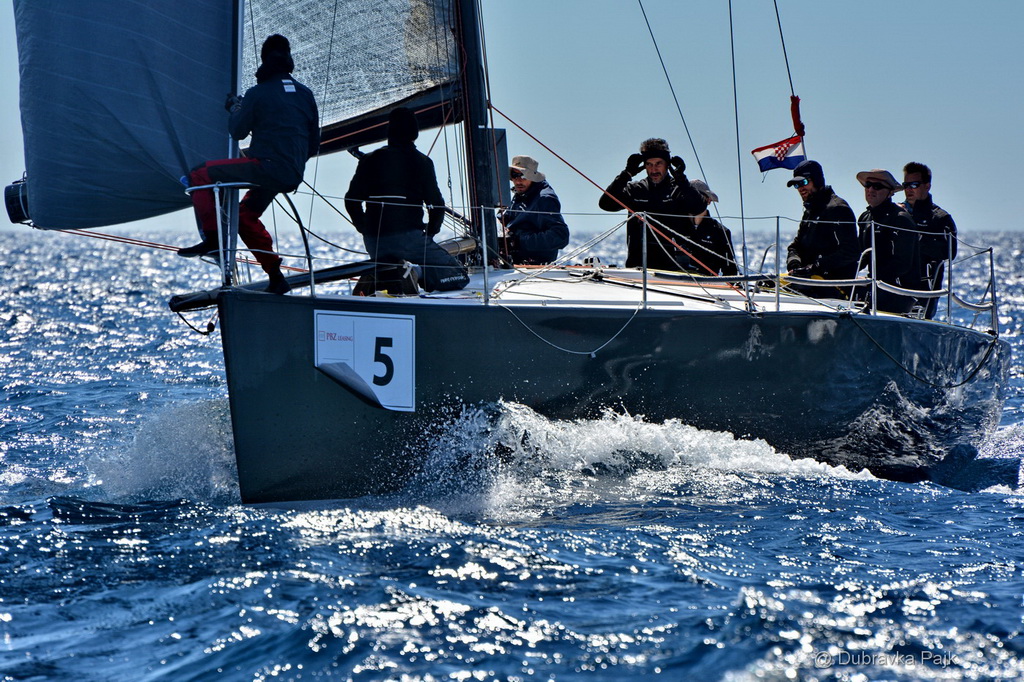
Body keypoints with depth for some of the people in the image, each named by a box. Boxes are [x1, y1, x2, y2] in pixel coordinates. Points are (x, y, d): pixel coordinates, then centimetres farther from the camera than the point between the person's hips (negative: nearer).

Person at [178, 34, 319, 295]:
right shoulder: (305, 94, 12)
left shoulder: (258, 93, -6)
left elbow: (237, 132, 1)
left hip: (265, 165, -7)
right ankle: (276, 279, 23)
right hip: (292, 176, 7)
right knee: (246, 215, 26)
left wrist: (234, 109, 21)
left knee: (200, 175, 0)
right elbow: (314, 142, 15)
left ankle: (211, 238, -11)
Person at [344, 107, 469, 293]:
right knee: (459, 277, 3)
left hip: (373, 243, 4)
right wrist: (430, 232, 13)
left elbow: (351, 201, 11)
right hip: (408, 238, -4)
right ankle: (417, 272, -24)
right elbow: (436, 203, -4)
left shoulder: (369, 160, 11)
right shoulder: (421, 161, 0)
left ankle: (379, 274, -2)